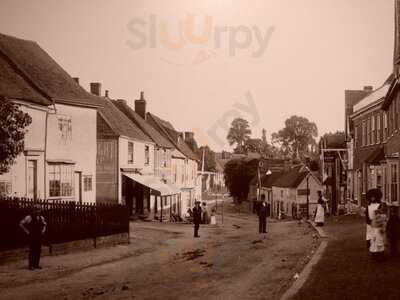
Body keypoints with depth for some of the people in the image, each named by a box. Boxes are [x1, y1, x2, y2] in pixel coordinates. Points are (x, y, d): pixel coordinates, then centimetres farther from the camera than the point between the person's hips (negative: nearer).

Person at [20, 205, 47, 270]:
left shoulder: (41, 217, 10)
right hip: (32, 237, -6)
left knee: (38, 250, 6)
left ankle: (36, 265, 15)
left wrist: (43, 230, 13)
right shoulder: (29, 217, -8)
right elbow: (21, 224, -8)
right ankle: (31, 265, -1)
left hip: (39, 236, 6)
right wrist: (27, 231, -10)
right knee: (32, 251, -7)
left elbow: (45, 224, 30)